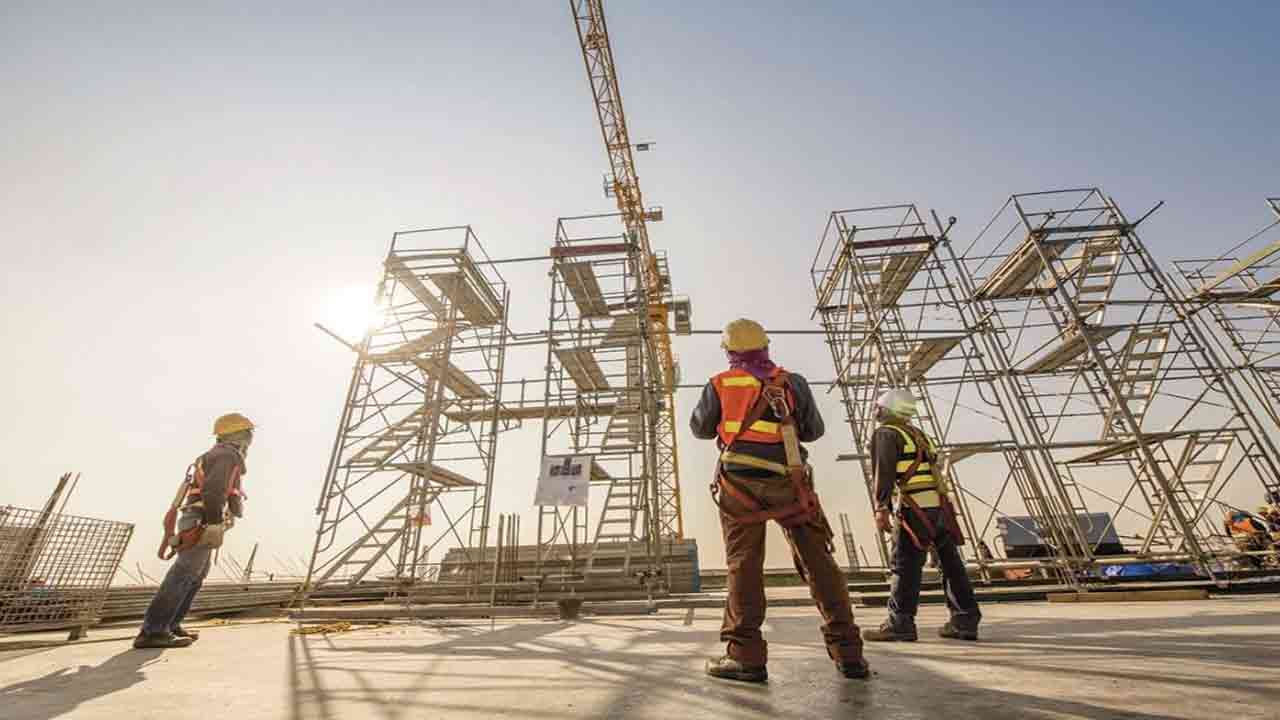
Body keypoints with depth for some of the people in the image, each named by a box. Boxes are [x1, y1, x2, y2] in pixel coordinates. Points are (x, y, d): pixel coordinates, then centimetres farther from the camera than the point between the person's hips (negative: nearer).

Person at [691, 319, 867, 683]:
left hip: (740, 483, -1)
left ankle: (746, 657, 3)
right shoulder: (793, 383, 7)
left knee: (744, 565, 4)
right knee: (818, 562, 10)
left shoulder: (720, 385, 2)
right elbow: (814, 430, 15)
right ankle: (848, 652, 12)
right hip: (789, 484, 2)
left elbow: (700, 428, 14)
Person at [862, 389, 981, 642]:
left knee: (905, 567, -3)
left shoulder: (886, 434, -2)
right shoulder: (919, 434, 22)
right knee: (951, 564, 14)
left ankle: (900, 624, 1)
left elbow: (884, 472, -15)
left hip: (917, 509, -8)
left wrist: (881, 509, -18)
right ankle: (965, 621, 22)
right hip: (940, 505, 8)